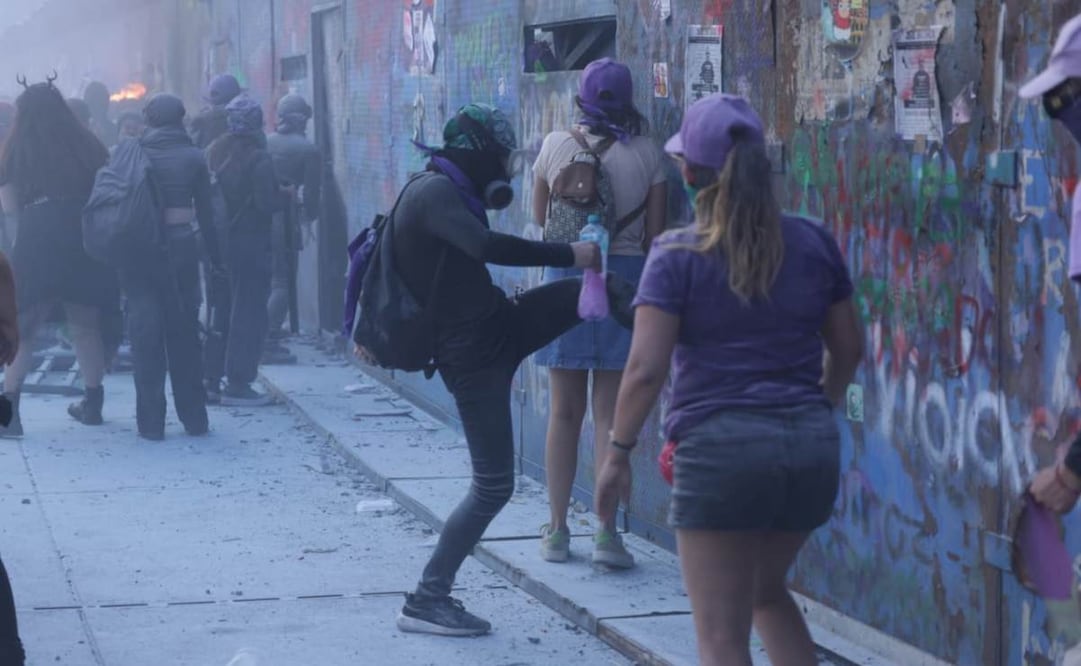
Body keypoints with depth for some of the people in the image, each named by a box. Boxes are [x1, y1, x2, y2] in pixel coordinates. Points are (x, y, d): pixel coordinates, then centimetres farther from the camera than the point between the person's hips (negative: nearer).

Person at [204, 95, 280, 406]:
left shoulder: (214, 152, 5)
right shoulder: (258, 158, -15)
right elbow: (267, 203, -19)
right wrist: (284, 195, -1)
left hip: (217, 238, 7)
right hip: (250, 243, -7)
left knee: (219, 310, 15)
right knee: (249, 313, -1)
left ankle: (211, 379, 17)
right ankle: (238, 383, -2)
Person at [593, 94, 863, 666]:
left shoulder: (678, 256, -7)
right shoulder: (812, 243, 6)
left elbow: (645, 368, -13)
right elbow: (848, 348, 15)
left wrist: (618, 452, -3)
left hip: (720, 449, -5)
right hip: (811, 447, 5)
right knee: (767, 590, 28)